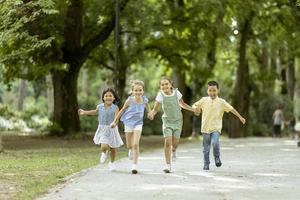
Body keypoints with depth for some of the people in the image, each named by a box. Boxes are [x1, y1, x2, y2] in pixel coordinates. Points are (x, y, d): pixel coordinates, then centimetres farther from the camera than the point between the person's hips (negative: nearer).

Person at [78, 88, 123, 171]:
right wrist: (84, 112, 32)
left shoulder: (115, 108, -11)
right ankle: (104, 153, 22)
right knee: (104, 147, -17)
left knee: (113, 149, 10)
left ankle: (112, 163, 37)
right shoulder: (100, 107, -2)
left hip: (112, 130, -1)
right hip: (102, 129, 1)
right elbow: (95, 112, 21)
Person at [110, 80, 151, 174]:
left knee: (136, 144, -13)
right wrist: (115, 121, 0)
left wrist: (150, 113, -1)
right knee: (129, 146, 12)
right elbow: (122, 110, -4)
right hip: (129, 123, 0)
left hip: (138, 124, 0)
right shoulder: (130, 100, -17)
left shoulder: (144, 99, -10)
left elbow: (147, 106, 15)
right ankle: (131, 150, 50)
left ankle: (135, 165, -8)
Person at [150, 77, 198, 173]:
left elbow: (182, 104, 7)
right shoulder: (160, 95, -13)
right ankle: (168, 165, -6)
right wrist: (152, 113, -29)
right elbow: (155, 109, -7)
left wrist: (193, 109, -1)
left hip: (177, 120, 1)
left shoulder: (176, 93, -10)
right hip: (167, 121, -1)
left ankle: (174, 151, 41)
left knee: (175, 142, 2)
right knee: (167, 142, -14)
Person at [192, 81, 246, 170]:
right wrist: (196, 108, -12)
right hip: (205, 128, 2)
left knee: (215, 143, -24)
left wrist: (240, 117, -6)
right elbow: (194, 105, 10)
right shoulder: (204, 100, 3)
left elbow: (231, 109, -1)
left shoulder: (221, 102, 0)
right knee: (206, 148, 5)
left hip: (216, 128, -2)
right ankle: (206, 165, 19)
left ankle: (217, 158, 2)